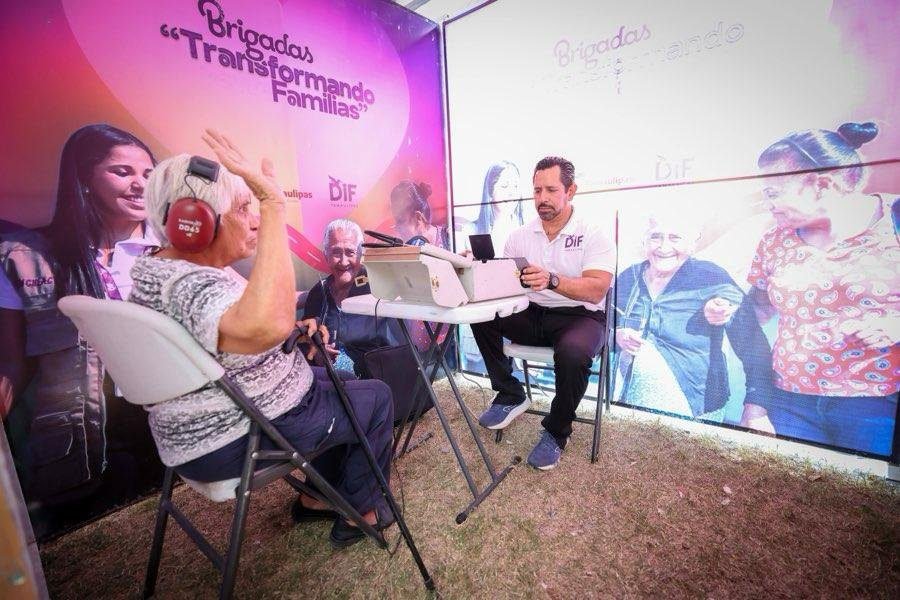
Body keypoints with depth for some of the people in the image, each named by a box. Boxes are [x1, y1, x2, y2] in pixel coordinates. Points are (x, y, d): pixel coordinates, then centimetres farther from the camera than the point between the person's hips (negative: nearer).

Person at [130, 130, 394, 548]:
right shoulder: (193, 285, -30)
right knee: (376, 396, 5)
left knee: (338, 382, 25)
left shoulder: (152, 268, 4)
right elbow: (269, 324, -54)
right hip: (245, 441, -9)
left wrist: (294, 333, -1)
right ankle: (362, 511, 23)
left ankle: (315, 497, 34)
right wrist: (273, 205, -48)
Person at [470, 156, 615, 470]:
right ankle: (510, 396, -3)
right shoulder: (520, 236, 6)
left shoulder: (593, 234, -6)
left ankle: (556, 432, -7)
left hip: (580, 316, -3)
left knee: (572, 353, -36)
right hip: (532, 315, 4)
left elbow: (596, 291, -19)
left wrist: (552, 280, -37)